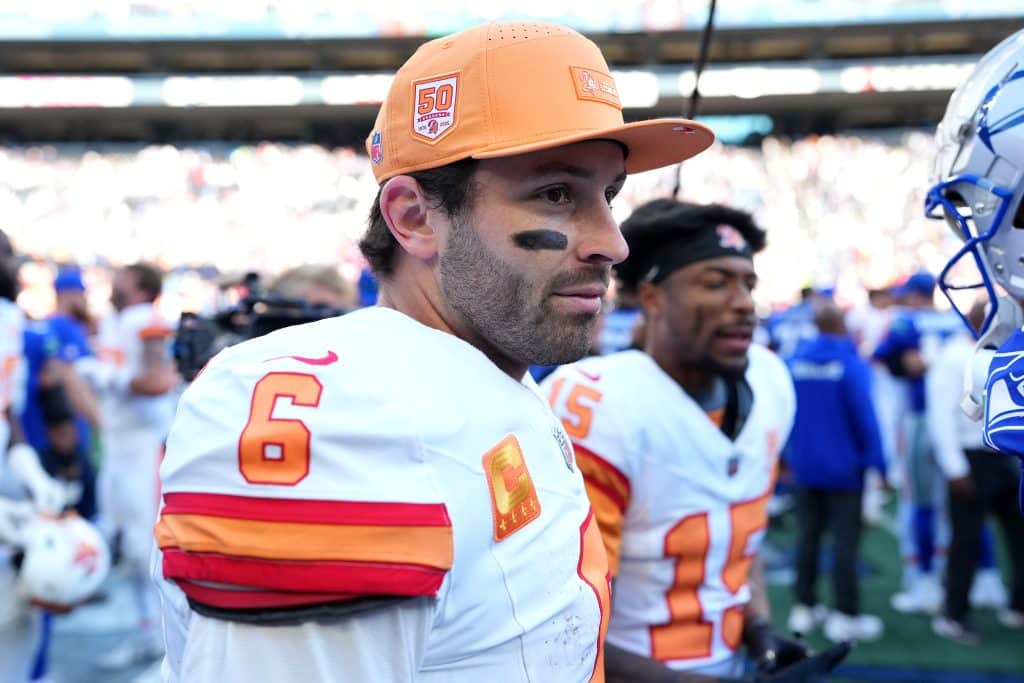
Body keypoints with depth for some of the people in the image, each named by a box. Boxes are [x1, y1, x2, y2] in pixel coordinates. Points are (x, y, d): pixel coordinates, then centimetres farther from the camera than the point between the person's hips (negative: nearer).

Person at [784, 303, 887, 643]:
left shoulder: (794, 361, -1)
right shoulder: (852, 364, -14)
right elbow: (865, 417, -15)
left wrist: (787, 455, 15)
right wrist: (878, 462, -8)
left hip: (805, 466, 5)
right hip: (844, 468, -5)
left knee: (807, 537, 14)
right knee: (844, 541, 1)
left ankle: (804, 608, 21)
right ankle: (845, 615, 5)